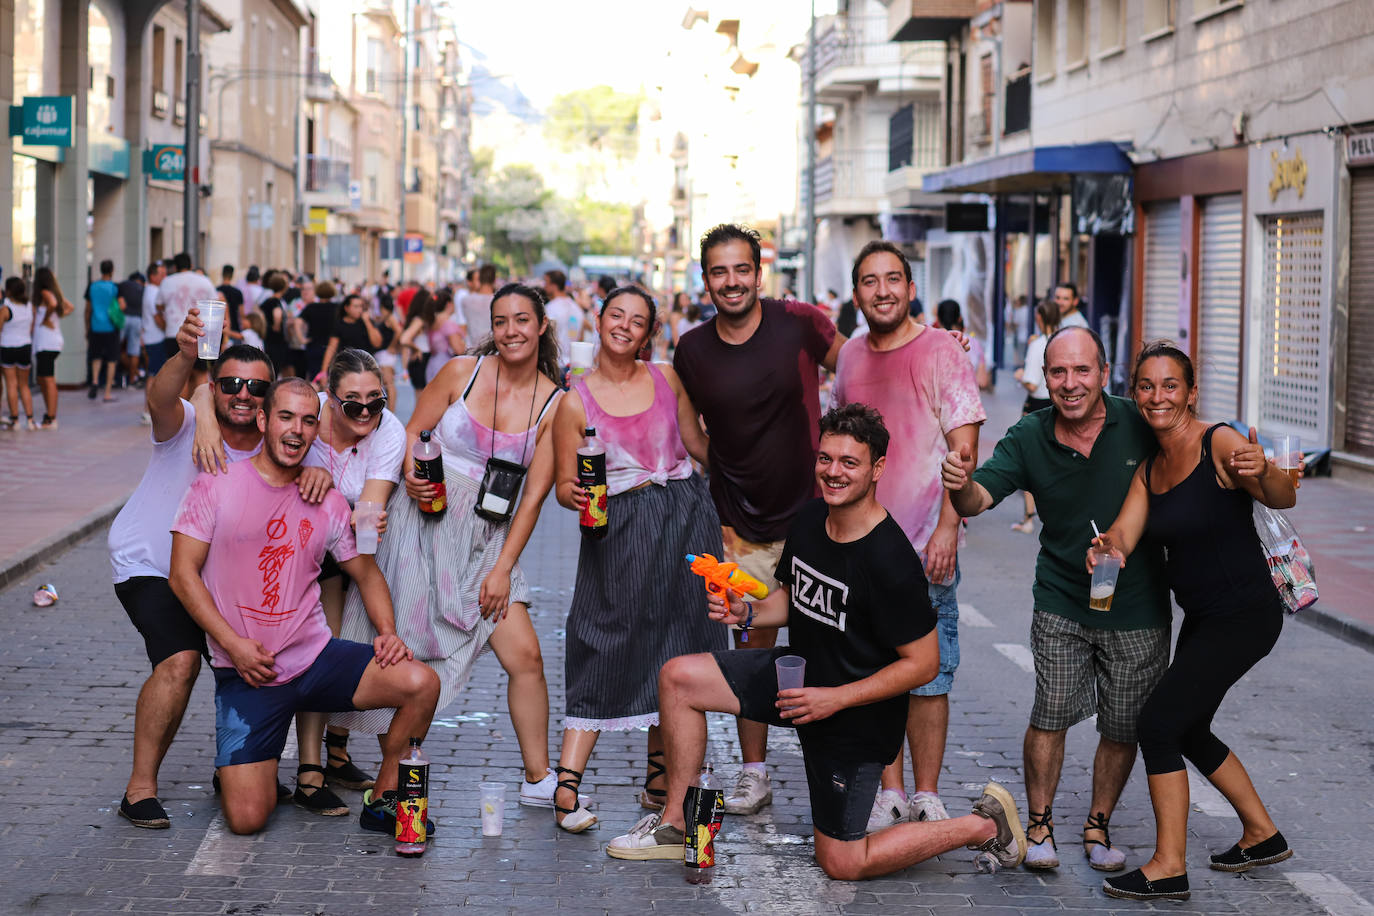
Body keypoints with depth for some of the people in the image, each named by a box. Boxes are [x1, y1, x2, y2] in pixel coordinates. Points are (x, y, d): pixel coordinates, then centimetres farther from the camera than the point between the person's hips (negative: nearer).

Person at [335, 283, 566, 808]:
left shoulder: (554, 404, 0)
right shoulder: (463, 371, -2)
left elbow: (535, 494, -1)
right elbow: (413, 430, 5)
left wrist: (503, 568, -5)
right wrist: (412, 476, -16)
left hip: (488, 539, 2)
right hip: (424, 523, -2)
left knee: (525, 654, -5)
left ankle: (538, 780, 7)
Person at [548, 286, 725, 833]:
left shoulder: (667, 379, 8)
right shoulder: (576, 402, 0)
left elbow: (699, 445, 15)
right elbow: (564, 485, 0)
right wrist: (577, 496, -19)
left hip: (685, 520, 3)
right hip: (619, 527, -3)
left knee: (676, 650, 7)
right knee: (608, 651, -8)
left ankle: (659, 781, 18)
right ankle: (566, 784, -10)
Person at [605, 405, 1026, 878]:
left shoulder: (890, 563, -28)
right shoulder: (809, 519, -4)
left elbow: (924, 663, -22)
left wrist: (836, 698, -24)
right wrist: (748, 612, -7)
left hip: (856, 715, -8)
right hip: (799, 671, 8)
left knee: (842, 864, 1)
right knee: (677, 677, -3)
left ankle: (984, 825, 15)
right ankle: (674, 825, 8)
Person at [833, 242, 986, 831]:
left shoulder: (941, 352, -6)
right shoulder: (850, 357, 10)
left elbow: (963, 447, -10)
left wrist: (946, 528, -17)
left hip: (926, 543, -5)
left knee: (927, 674, -1)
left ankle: (927, 798, 7)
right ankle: (889, 793, 17)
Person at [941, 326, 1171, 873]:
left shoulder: (1139, 426, -10)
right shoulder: (1029, 438, -7)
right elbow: (979, 498, -15)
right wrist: (960, 483, -39)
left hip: (1138, 606, 0)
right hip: (1062, 602, 0)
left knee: (1123, 727, 8)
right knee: (1051, 714, -6)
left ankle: (1098, 827, 27)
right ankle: (1039, 826, 13)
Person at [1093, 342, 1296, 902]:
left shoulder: (1220, 445, -17)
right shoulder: (1149, 469, 6)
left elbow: (1285, 500, -28)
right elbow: (1123, 533, -4)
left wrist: (1264, 474, -51)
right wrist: (1107, 547, -28)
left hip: (1245, 615, -9)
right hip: (1202, 618, 9)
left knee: (1160, 721, -12)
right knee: (1189, 731, 18)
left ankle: (1168, 870, -5)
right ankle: (1262, 835, 37)